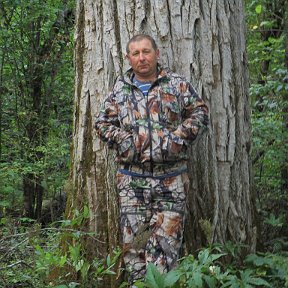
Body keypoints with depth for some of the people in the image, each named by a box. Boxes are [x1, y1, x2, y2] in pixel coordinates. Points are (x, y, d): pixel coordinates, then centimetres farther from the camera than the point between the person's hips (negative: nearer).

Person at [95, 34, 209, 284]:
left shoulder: (177, 84, 5)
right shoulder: (119, 89, 10)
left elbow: (199, 112, 6)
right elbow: (103, 122, 13)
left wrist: (178, 137, -8)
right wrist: (122, 140, -4)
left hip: (170, 177, -1)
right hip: (132, 177, 2)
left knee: (167, 236, -5)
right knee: (134, 236, 2)